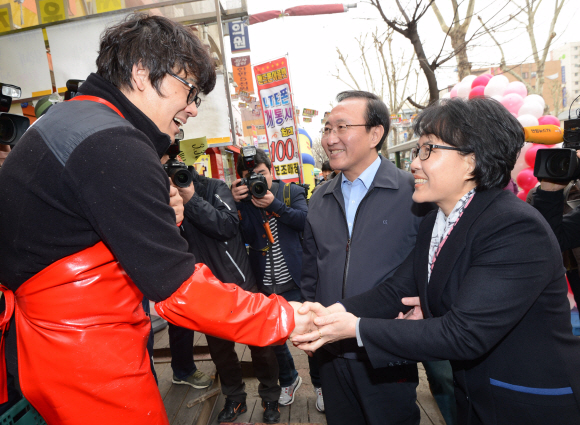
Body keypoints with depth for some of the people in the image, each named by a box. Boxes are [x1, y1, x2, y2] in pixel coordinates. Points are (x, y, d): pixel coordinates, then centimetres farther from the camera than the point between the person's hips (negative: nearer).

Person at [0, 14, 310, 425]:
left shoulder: (70, 116, 8)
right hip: (88, 362, -10)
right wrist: (285, 318, -18)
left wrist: (159, 216, 2)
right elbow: (179, 289, -26)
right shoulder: (113, 147, -25)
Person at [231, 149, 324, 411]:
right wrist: (237, 203, -18)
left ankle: (320, 384, 36)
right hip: (265, 287, 2)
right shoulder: (242, 200, 3)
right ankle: (288, 379, 44)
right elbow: (244, 238, -8)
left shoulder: (292, 192, -1)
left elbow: (307, 221, -17)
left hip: (296, 282, -2)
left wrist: (274, 205, -25)